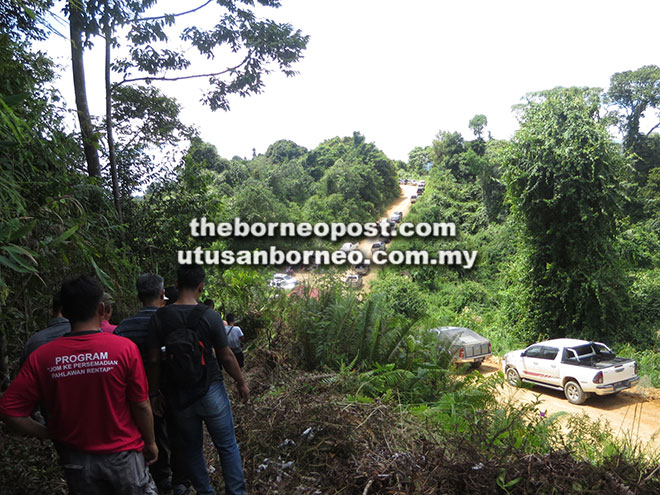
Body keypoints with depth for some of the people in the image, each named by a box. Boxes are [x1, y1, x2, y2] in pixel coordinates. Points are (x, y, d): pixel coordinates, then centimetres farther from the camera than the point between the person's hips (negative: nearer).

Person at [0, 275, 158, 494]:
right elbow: (141, 406, -13)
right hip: (122, 454, -2)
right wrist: (150, 443, 2)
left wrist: (49, 434, 3)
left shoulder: (41, 357, -13)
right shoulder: (124, 348, -20)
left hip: (76, 459, 2)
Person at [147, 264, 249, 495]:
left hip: (178, 395, 3)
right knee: (227, 446, 13)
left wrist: (154, 393, 9)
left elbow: (154, 361, -4)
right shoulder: (209, 316, -15)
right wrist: (241, 383, 6)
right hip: (210, 391, -2)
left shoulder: (159, 317, -8)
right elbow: (226, 357, -8)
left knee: (192, 448, 19)